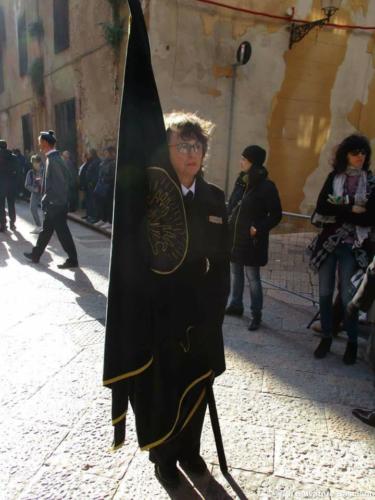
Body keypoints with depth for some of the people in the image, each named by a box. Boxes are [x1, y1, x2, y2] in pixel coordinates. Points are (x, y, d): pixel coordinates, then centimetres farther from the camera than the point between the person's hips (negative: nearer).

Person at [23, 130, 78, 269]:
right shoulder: (54, 157, 10)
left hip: (55, 204, -10)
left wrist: (45, 201, -15)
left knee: (62, 232, -1)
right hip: (55, 203, 10)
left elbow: (55, 185, -23)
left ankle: (72, 260, 9)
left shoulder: (53, 160, -19)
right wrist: (46, 200, 16)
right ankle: (36, 255, 33)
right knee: (46, 229, 19)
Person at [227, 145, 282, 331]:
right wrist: (230, 226, 10)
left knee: (252, 277, 0)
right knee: (236, 272, 17)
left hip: (251, 239, -7)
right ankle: (236, 304, 33)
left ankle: (256, 315, 13)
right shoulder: (243, 181, 7)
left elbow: (276, 215, -10)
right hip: (236, 235, 7)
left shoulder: (266, 186, -13)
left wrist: (259, 229, -18)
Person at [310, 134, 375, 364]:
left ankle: (352, 343, 18)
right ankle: (326, 337, 23)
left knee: (348, 297, -2)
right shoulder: (333, 177, 6)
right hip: (328, 242, 2)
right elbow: (321, 208, -6)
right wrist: (351, 211, -12)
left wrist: (338, 212, -12)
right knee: (325, 294, 6)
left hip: (353, 247, -1)